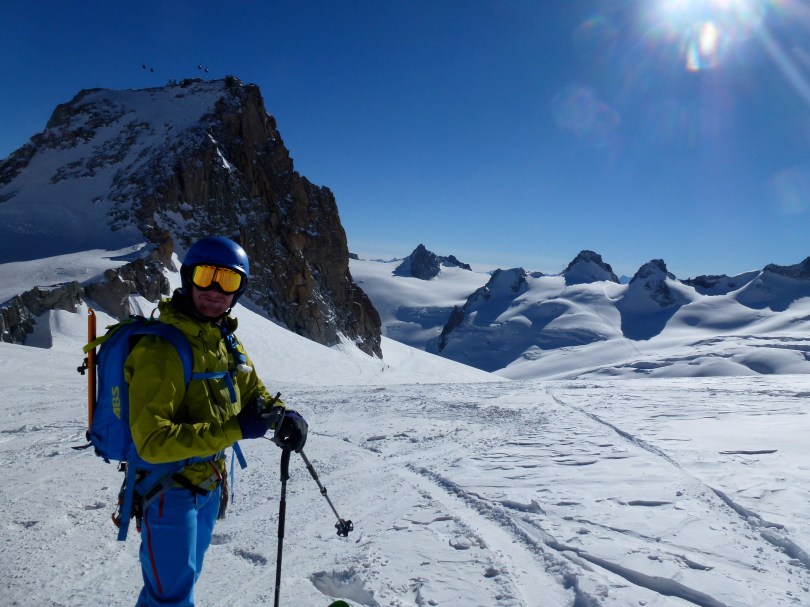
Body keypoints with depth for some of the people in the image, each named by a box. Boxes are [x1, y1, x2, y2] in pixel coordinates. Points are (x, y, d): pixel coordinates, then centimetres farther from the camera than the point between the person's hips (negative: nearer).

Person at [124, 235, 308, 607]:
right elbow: (152, 441, -30)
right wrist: (233, 430, -32)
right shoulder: (161, 349, -26)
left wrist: (283, 416, -11)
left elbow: (252, 390, 10)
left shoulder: (226, 342, 0)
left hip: (208, 485, 8)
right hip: (168, 489, -8)